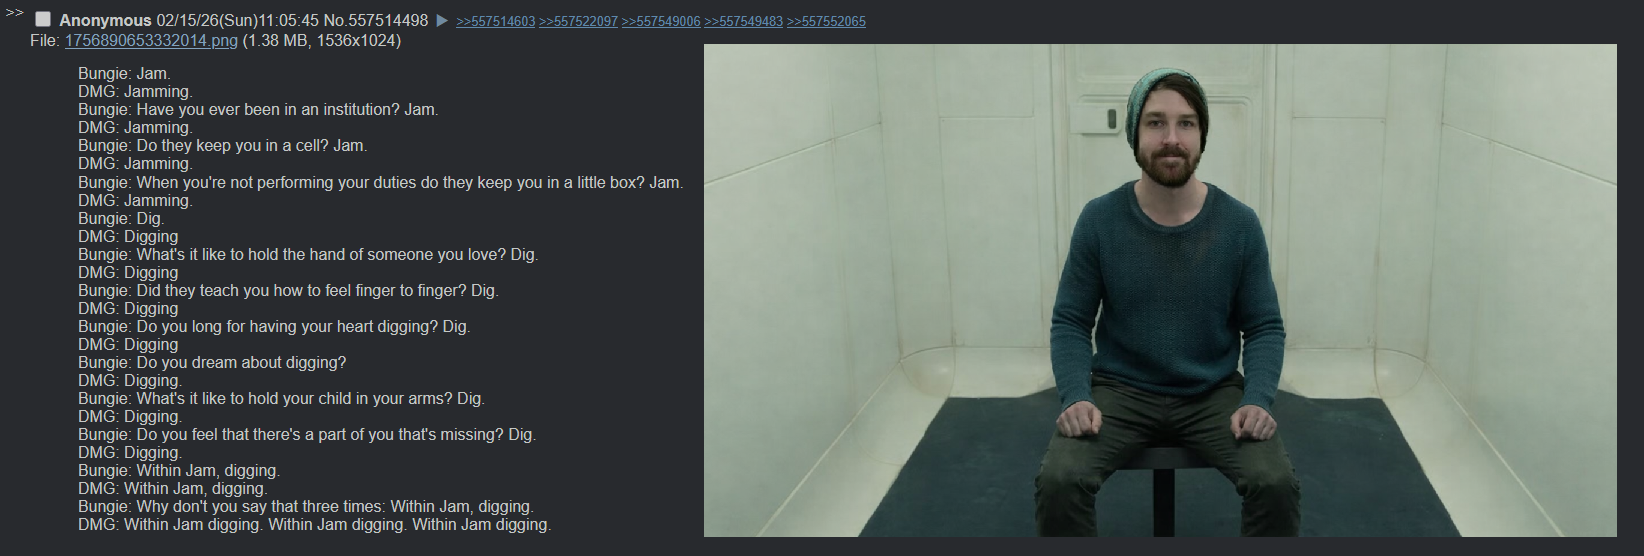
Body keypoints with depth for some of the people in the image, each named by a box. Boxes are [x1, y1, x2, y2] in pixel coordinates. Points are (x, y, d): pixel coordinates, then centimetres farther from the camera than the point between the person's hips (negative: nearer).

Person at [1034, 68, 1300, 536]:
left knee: (1276, 483, -25)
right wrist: (1077, 395, -19)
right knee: (1059, 479, -27)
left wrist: (1257, 399, -17)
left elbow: (1265, 327, 1)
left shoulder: (1239, 224, -7)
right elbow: (1070, 323, -1)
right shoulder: (1099, 220, -8)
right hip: (1121, 390, 0)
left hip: (1214, 393, 1)